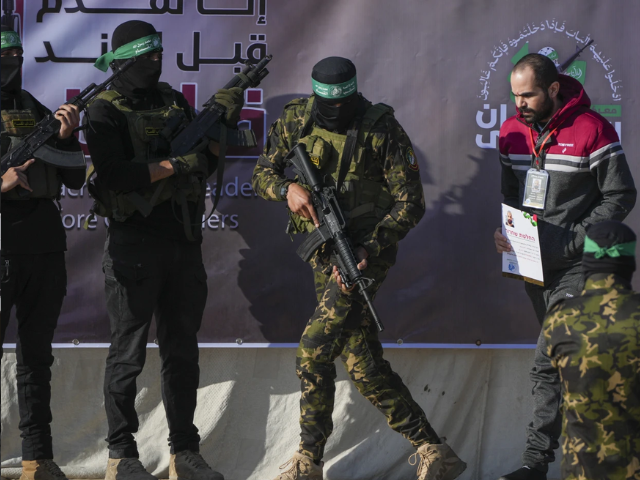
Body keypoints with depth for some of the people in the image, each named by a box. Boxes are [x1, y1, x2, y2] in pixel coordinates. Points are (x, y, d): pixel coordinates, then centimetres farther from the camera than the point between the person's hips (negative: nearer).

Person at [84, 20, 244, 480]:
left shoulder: (175, 102, 13)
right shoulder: (105, 112, -7)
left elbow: (205, 165, 14)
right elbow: (114, 176, -18)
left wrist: (222, 125, -1)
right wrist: (174, 165, -19)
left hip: (184, 244, 6)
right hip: (135, 246, -6)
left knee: (183, 351, 9)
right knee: (128, 353, 0)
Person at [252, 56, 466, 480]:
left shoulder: (382, 129, -11)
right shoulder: (296, 120, 3)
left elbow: (411, 203, -11)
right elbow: (262, 174, 10)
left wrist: (368, 250, -23)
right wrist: (287, 189, -14)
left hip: (367, 249, -6)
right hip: (325, 253, 6)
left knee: (313, 353, -15)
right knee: (365, 366, 6)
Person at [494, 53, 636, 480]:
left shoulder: (592, 131, -12)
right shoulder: (512, 132, 7)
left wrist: (570, 240, -16)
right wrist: (507, 232, -1)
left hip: (575, 266, -7)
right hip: (532, 264, 7)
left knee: (549, 363, -13)